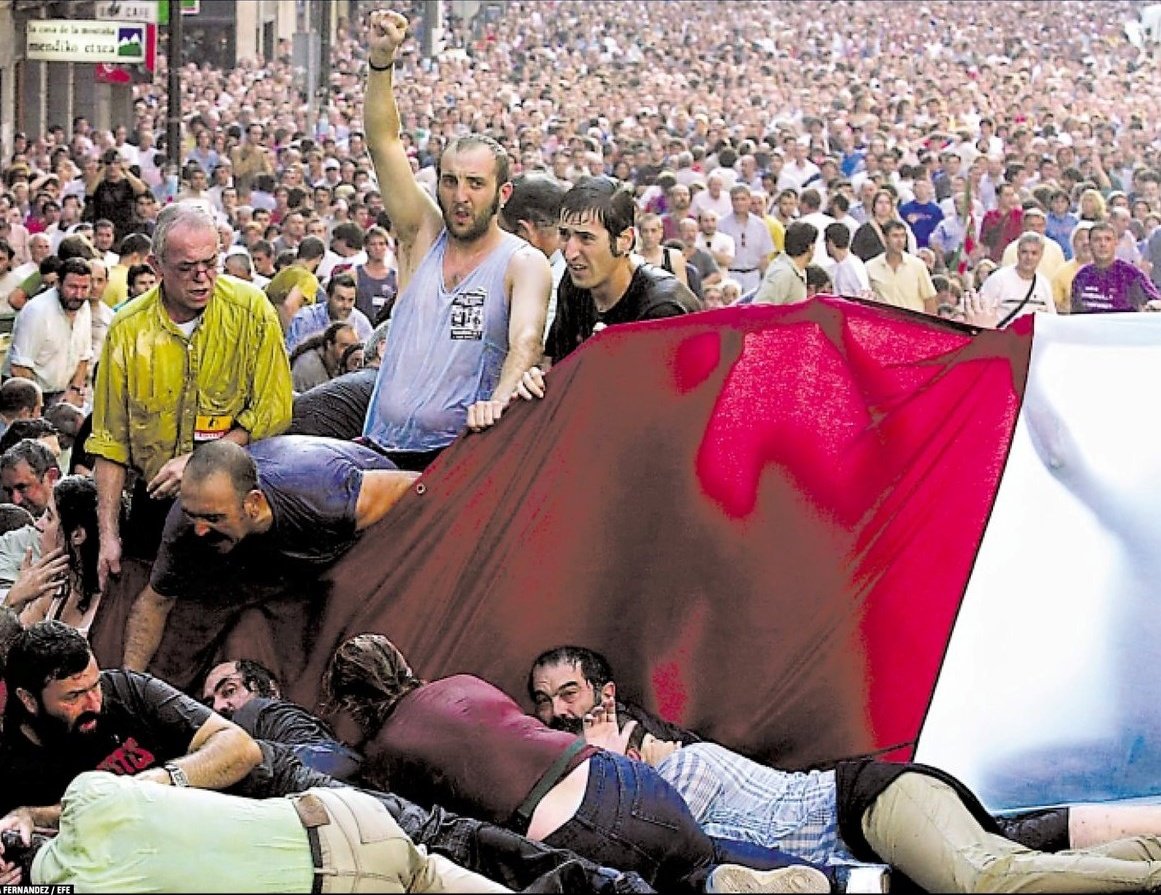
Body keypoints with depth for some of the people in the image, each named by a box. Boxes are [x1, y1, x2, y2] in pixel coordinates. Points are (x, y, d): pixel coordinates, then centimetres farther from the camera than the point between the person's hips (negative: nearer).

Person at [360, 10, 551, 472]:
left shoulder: (524, 264, -1)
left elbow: (527, 340, -19)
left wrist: (499, 400, -39)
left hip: (461, 454, -4)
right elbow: (384, 143, 5)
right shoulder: (424, 236, 11)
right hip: (381, 447, 4)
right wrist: (381, 61, -8)